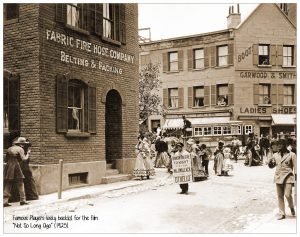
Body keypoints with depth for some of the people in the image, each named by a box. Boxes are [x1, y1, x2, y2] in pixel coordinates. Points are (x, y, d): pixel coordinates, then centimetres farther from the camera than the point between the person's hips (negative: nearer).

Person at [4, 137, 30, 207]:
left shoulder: (9, 149, 15)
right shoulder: (20, 149, -2)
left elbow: (5, 160, 16)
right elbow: (23, 159, -8)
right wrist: (28, 154, 7)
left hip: (8, 167, 6)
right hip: (16, 167, -6)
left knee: (8, 185, 6)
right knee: (20, 184, 4)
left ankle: (5, 201, 2)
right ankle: (22, 200, 4)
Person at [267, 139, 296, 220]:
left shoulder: (291, 155, -2)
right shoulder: (275, 155, 8)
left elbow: (295, 167, -1)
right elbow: (271, 166, 18)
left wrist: (296, 178, -6)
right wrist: (270, 163, -5)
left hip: (288, 177, -4)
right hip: (278, 177, 4)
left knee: (287, 195, -13)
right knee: (280, 196, 5)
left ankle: (292, 207, 18)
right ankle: (282, 213, 15)